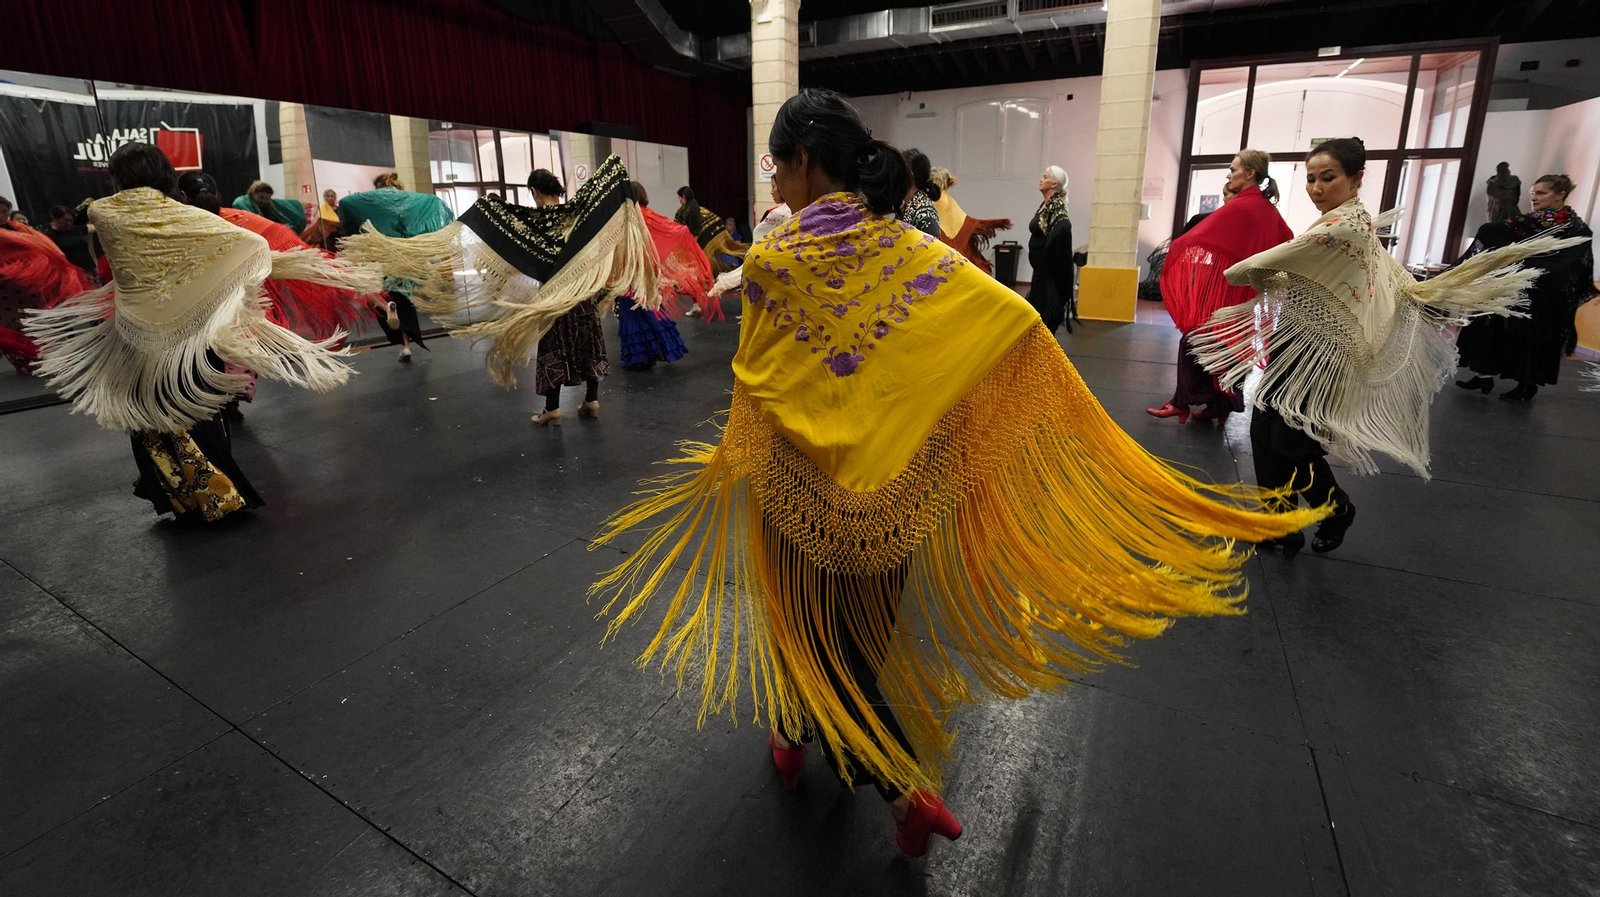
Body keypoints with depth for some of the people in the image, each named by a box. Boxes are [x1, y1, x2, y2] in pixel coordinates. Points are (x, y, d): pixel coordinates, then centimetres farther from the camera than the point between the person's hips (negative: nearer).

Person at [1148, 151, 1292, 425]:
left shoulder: (1237, 207, -13)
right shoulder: (1269, 210, 10)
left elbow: (1198, 235, -14)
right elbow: (1288, 243, 19)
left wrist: (1175, 248, 1)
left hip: (1220, 288, -8)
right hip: (1245, 290, 8)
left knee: (1195, 341, 0)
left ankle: (1183, 402, 2)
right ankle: (1221, 405, 16)